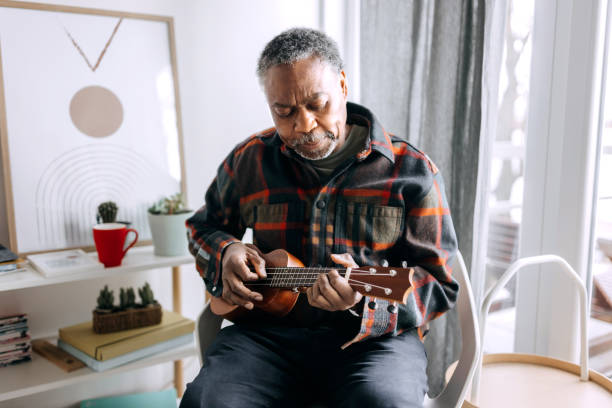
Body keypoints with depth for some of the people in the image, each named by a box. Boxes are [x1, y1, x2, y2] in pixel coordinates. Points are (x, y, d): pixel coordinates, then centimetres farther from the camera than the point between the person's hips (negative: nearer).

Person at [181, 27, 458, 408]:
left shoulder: (412, 171, -1)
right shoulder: (249, 160, 8)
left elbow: (438, 284, -1)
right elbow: (204, 225, 25)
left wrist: (367, 297, -21)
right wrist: (225, 252, 0)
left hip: (375, 335, -1)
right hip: (269, 331, 2)